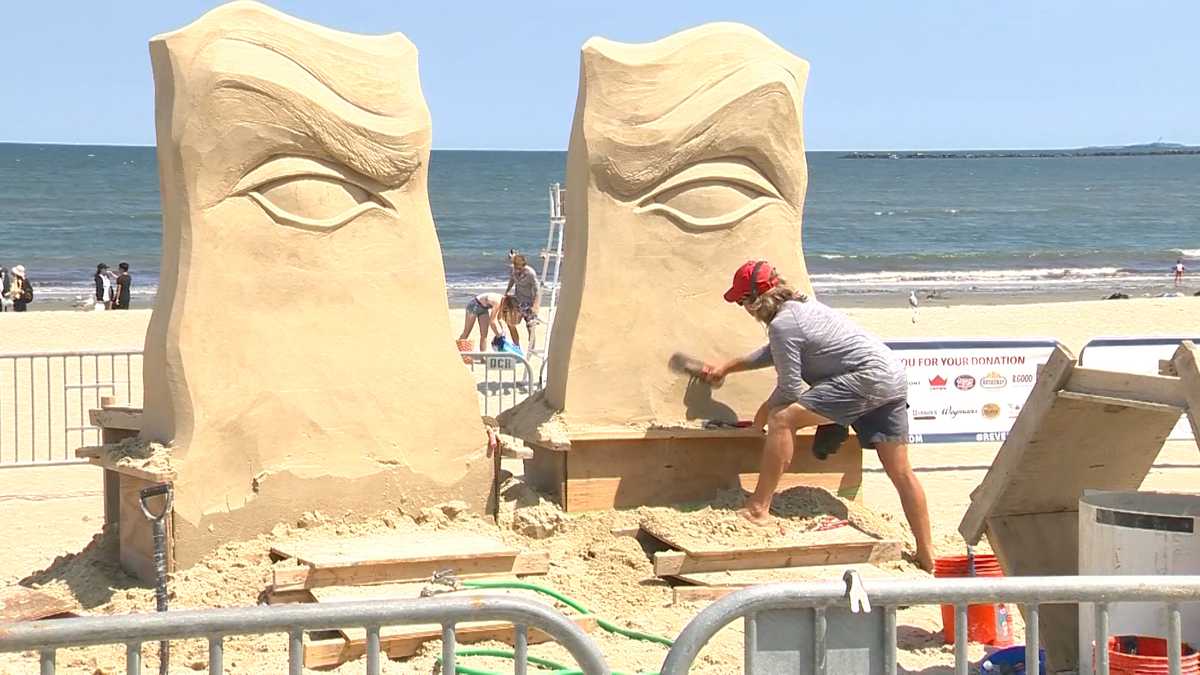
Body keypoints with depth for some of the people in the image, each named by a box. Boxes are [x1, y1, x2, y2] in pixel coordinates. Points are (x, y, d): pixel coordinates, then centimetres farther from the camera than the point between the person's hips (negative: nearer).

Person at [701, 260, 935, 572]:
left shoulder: (781, 324, -10)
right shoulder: (800, 305, 21)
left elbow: (790, 389, -9)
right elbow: (774, 353, 39)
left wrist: (765, 411, 11)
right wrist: (727, 368, 46)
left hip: (866, 376, -10)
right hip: (894, 376, 10)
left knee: (783, 419, -13)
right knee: (901, 472, 12)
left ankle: (759, 509, -13)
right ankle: (926, 554, 15)